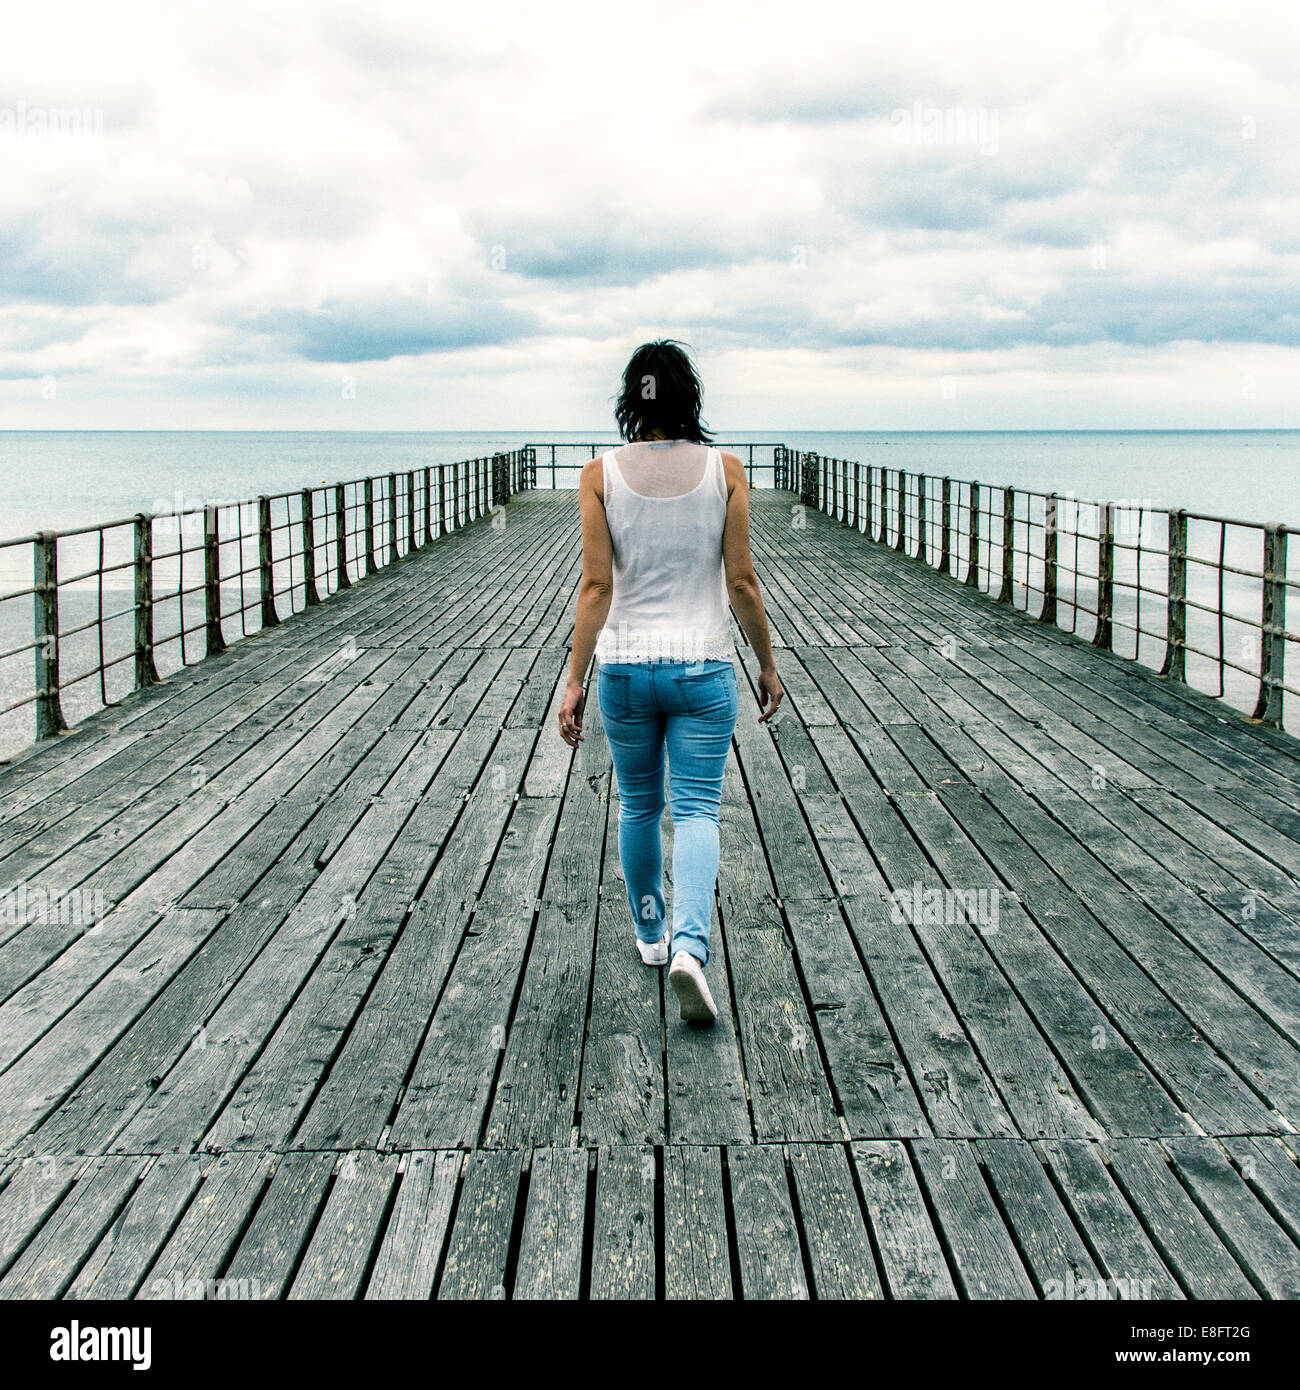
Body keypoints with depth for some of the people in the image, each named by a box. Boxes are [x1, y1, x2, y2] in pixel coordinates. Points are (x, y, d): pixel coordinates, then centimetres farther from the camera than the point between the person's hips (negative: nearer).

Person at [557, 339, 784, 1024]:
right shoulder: (724, 470, -5)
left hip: (625, 667, 1)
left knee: (638, 807, 19)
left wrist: (573, 680, -5)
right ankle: (689, 946, -17)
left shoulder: (601, 473, -5)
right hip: (704, 667, -1)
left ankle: (649, 934, 34)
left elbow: (597, 585, -9)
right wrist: (767, 662, 8)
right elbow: (741, 582, -4)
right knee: (696, 810, 3)